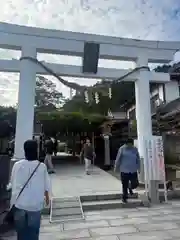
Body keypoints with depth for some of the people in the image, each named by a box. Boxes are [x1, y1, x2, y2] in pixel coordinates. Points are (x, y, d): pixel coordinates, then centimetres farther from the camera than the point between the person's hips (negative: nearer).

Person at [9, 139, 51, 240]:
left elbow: (12, 183, 4)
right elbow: (46, 185, -2)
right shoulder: (42, 166, -12)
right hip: (35, 204, -1)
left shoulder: (17, 165, -10)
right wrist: (47, 197, 18)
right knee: (33, 231, 15)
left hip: (19, 203, 2)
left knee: (21, 231, 20)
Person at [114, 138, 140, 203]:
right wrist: (116, 167, 2)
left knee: (134, 184, 2)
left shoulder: (135, 149, 4)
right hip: (124, 170, -2)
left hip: (133, 170, 3)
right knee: (125, 185, 4)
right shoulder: (122, 149, -5)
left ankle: (130, 188, 37)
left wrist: (138, 168, 13)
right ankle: (124, 197, 23)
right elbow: (118, 159, -1)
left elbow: (138, 159, 12)